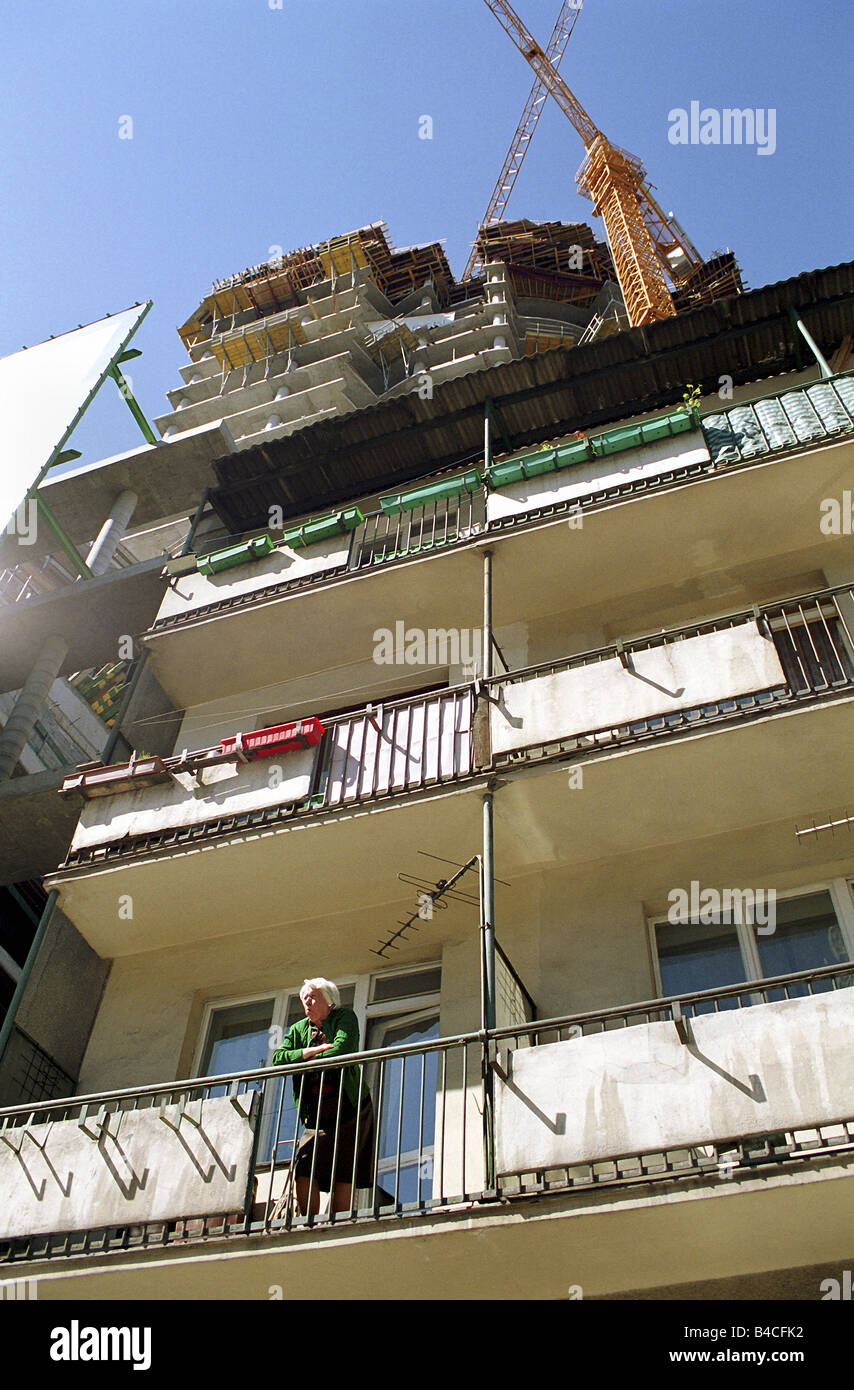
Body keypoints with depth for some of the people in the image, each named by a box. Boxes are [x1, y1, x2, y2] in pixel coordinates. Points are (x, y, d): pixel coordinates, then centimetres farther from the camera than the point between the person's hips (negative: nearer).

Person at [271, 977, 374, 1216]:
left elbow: (340, 1051, -13)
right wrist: (311, 1051, -11)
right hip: (315, 1113, 4)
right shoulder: (298, 1029, 18)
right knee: (303, 1169, -9)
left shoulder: (344, 1018, 5)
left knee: (343, 1171, -10)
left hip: (348, 1108, -4)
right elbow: (278, 1059, 2)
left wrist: (304, 1063, -5)